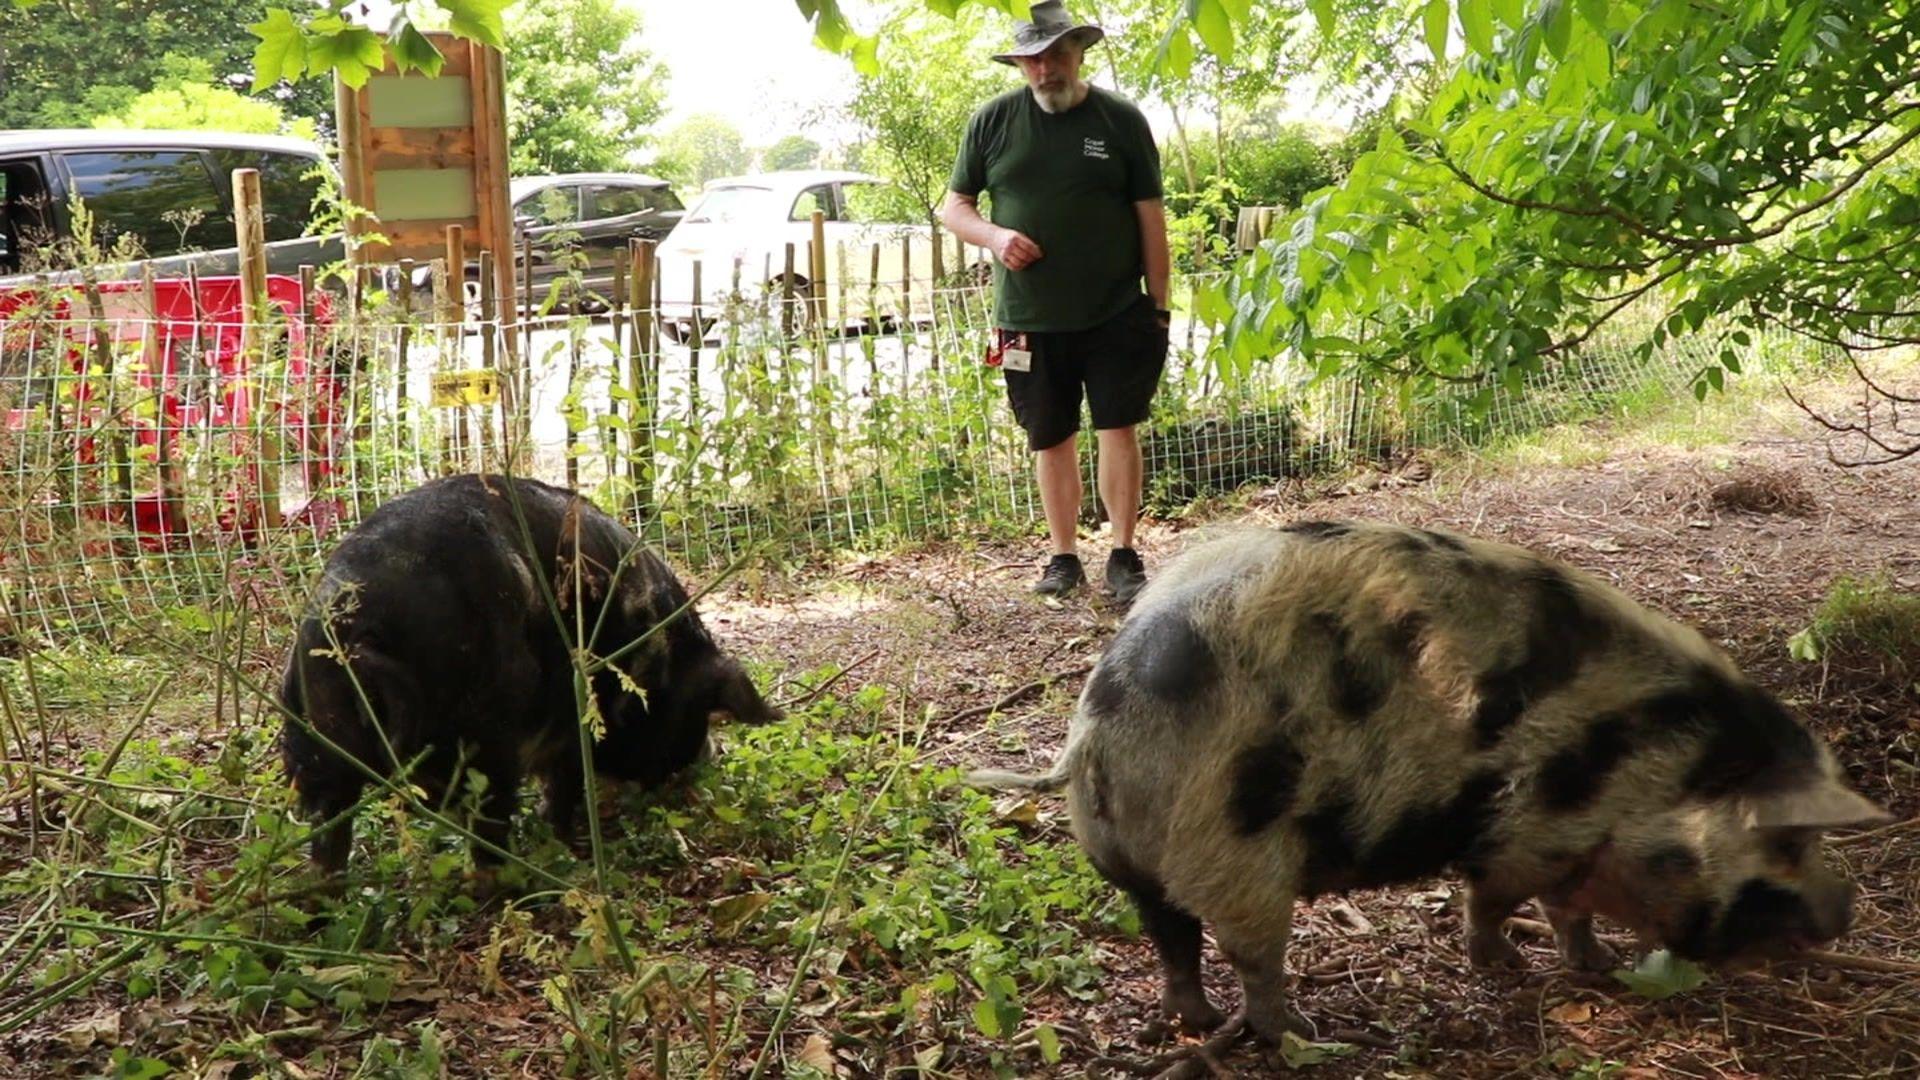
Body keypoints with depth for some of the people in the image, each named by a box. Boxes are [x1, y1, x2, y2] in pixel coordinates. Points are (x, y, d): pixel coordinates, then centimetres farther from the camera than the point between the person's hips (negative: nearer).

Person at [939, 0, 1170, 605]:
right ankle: (1064, 558, 21)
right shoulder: (994, 121, 3)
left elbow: (1151, 216, 2)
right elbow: (954, 208, 9)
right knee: (1051, 440, 10)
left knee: (1117, 429, -3)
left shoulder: (1121, 120, 0)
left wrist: (1158, 305, -1)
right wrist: (995, 236, -12)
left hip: (1115, 314, -2)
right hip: (1029, 322, 2)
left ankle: (1124, 558, 6)